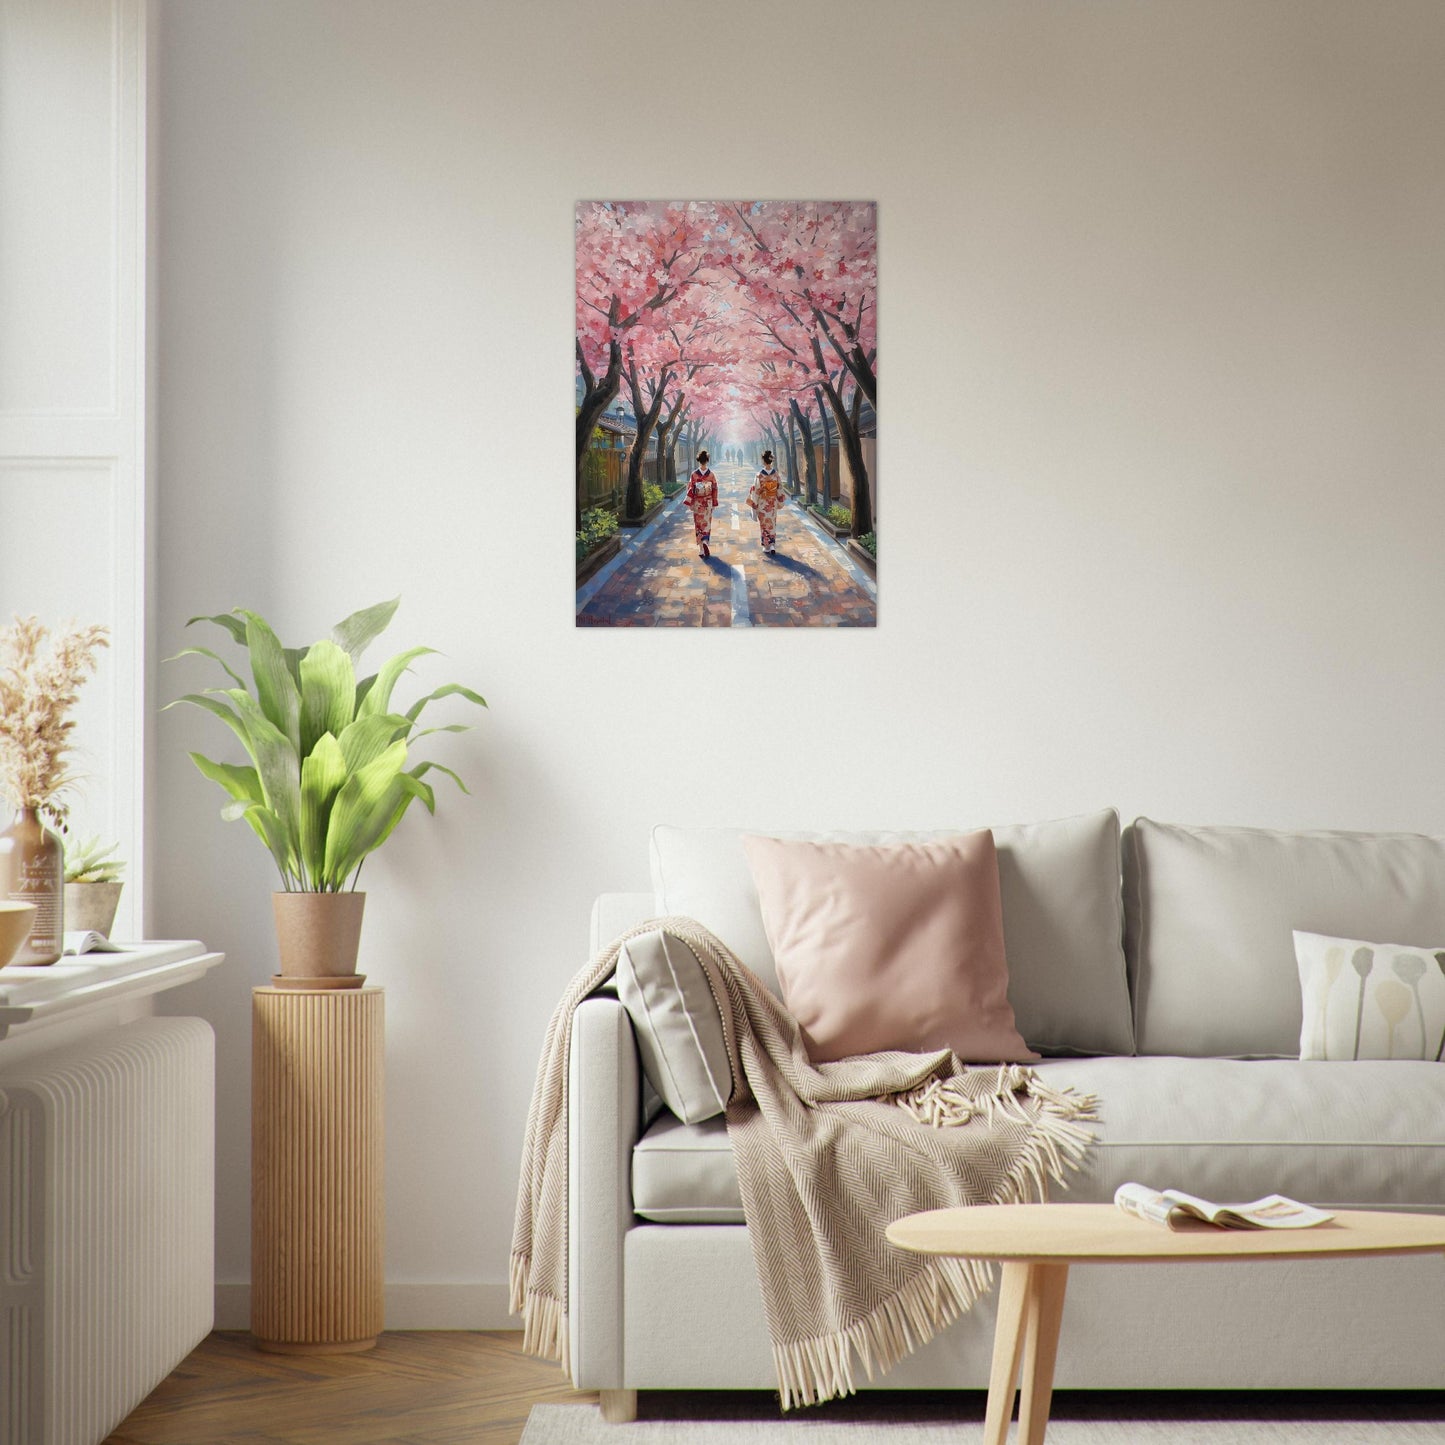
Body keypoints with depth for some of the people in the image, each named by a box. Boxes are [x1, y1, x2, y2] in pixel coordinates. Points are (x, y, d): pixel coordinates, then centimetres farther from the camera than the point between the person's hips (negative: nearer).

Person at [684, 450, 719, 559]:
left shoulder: (694, 474, -11)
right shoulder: (711, 474, -8)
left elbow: (690, 489, -9)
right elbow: (714, 489, -2)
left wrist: (689, 503, -2)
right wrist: (714, 503, 8)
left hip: (697, 503, -1)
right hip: (708, 503, 1)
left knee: (698, 524, 9)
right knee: (706, 524, 9)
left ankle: (701, 549, 7)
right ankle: (705, 542, -14)